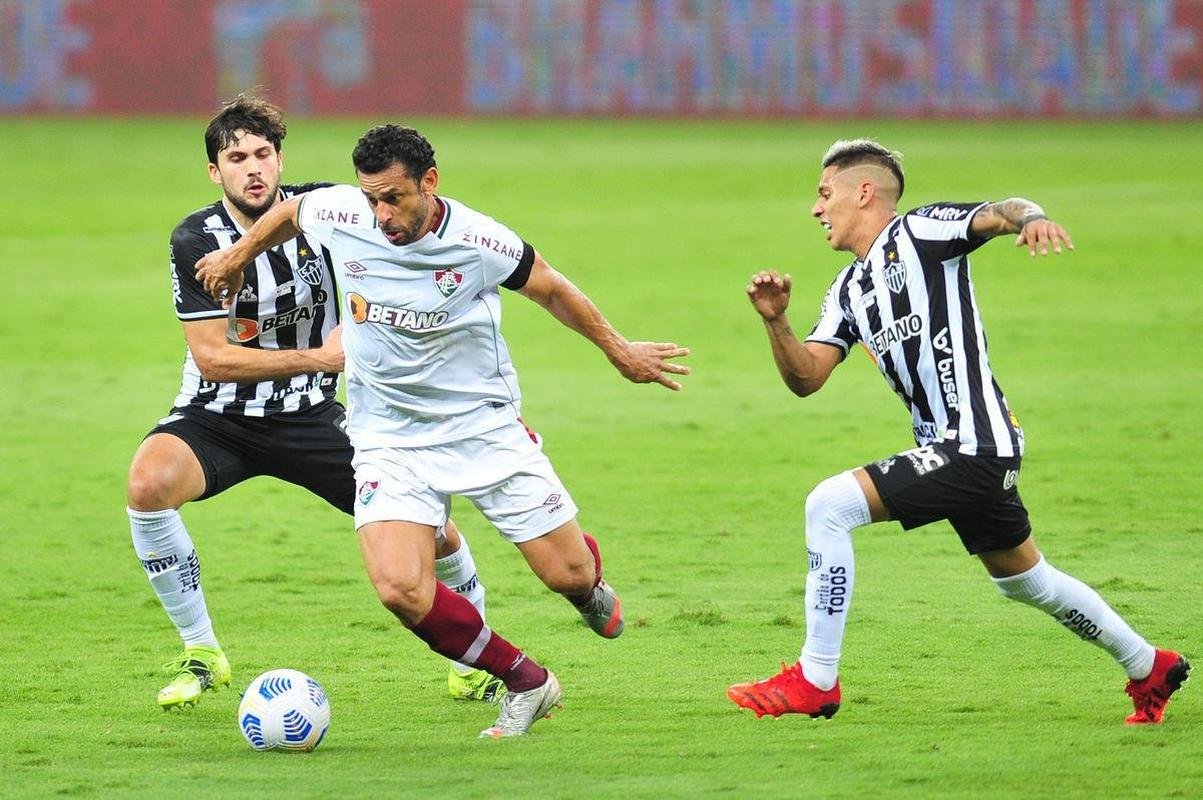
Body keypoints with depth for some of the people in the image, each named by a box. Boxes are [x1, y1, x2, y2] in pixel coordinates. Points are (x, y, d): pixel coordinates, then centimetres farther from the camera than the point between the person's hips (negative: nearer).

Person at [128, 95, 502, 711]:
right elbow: (212, 358, -17)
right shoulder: (197, 240, -15)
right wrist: (317, 358, -21)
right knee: (148, 482, -33)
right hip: (218, 417, -2)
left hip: (310, 418, 2)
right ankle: (199, 651, -16)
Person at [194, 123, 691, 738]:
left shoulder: (479, 242, -17)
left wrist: (619, 351, 12)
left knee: (568, 573, 2)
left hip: (485, 426, -1)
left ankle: (589, 585, 44)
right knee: (400, 589, -21)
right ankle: (526, 684, 0)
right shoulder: (337, 215, -13)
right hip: (389, 439, 1)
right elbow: (288, 212, 12)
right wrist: (237, 257, 26)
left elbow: (550, 289, 2)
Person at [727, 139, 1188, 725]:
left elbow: (1000, 213, -21)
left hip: (972, 448, -10)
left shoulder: (917, 231, -6)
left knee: (829, 506, -17)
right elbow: (805, 377, 10)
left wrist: (1029, 218, -45)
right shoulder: (848, 290, 17)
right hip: (966, 454, 10)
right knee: (1022, 579, 23)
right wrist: (776, 322, -8)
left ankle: (814, 681, -13)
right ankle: (1148, 667, 39)